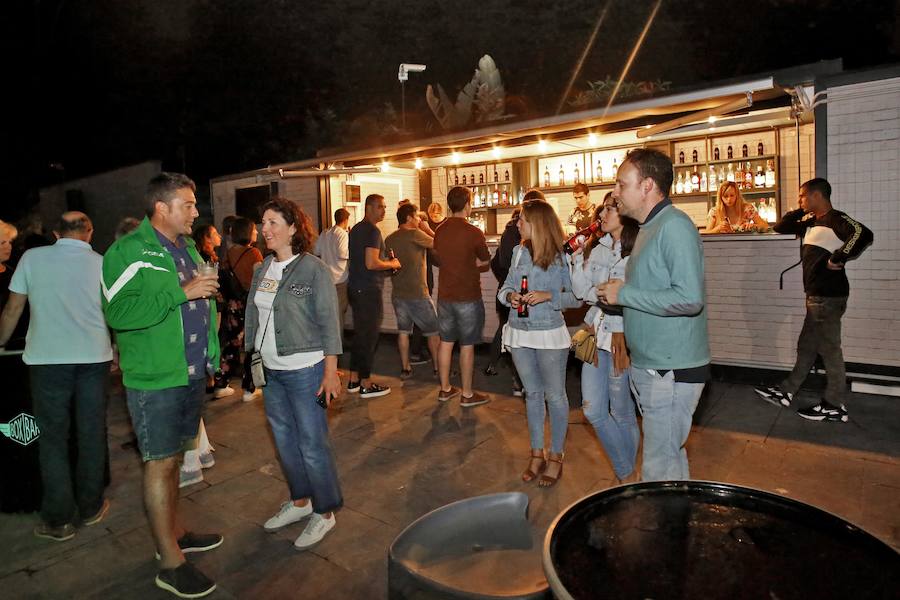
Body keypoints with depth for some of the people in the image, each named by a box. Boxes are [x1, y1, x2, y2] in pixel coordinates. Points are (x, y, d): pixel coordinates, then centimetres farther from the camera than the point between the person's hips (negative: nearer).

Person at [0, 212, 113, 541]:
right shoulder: (103, 264, 1)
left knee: (53, 438, 8)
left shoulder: (32, 258, 1)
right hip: (94, 357, 1)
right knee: (92, 434, 11)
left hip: (48, 358, -1)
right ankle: (91, 508, 23)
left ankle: (59, 520, 13)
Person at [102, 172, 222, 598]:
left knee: (173, 458, 19)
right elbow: (118, 312, -23)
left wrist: (211, 353, 13)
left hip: (192, 373, 7)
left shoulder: (187, 248, 12)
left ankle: (173, 532, 35)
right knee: (160, 463, 2)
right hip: (155, 378, -7)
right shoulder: (128, 252, -12)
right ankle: (170, 563, 14)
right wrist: (181, 292, -23)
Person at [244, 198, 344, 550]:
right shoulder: (262, 270, 8)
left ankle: (324, 513, 20)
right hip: (271, 371, 7)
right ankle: (300, 501, 36)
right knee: (284, 440, 17)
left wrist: (331, 372, -16)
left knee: (312, 444, 1)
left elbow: (329, 323, -13)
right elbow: (253, 316, 13)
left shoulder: (314, 270, -11)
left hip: (305, 370, -7)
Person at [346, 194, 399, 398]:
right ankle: (366, 385, 6)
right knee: (369, 335, -2)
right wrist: (392, 264, -7)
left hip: (355, 287, 10)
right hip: (368, 290, -10)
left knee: (360, 333, 15)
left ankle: (354, 379, 23)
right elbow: (371, 263, -24)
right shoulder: (373, 231, -15)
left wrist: (386, 263, 19)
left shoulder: (356, 229, 15)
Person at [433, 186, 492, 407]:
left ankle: (445, 389, 25)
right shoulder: (473, 232, -15)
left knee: (446, 342, 14)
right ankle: (467, 395, 14)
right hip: (468, 297, -6)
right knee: (467, 345, 4)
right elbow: (485, 262, -3)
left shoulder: (439, 231, 3)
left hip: (444, 295, 6)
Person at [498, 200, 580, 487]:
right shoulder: (520, 251, 5)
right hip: (519, 333, 5)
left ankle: (556, 456, 24)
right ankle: (537, 454, 31)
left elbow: (577, 297, -9)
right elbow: (506, 287, 7)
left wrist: (549, 296, -23)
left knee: (555, 396, 8)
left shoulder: (562, 256, -10)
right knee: (532, 394, 16)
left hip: (549, 334, -5)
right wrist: (510, 296, -14)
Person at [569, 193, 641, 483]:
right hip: (596, 335, 7)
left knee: (622, 413, 10)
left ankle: (626, 476, 34)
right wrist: (577, 255, -4)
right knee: (593, 411, 10)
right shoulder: (596, 247, 8)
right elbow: (582, 291, 4)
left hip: (623, 337, -6)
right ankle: (626, 472, 30)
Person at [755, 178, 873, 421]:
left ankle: (836, 406, 11)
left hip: (829, 296, -9)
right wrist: (801, 211, 13)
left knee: (829, 349, 0)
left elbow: (863, 234, -30)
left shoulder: (837, 219, -12)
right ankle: (786, 392, 25)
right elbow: (780, 227, 24)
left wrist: (838, 259, -23)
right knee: (806, 347, 15)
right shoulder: (811, 222, 14)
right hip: (816, 294, 9)